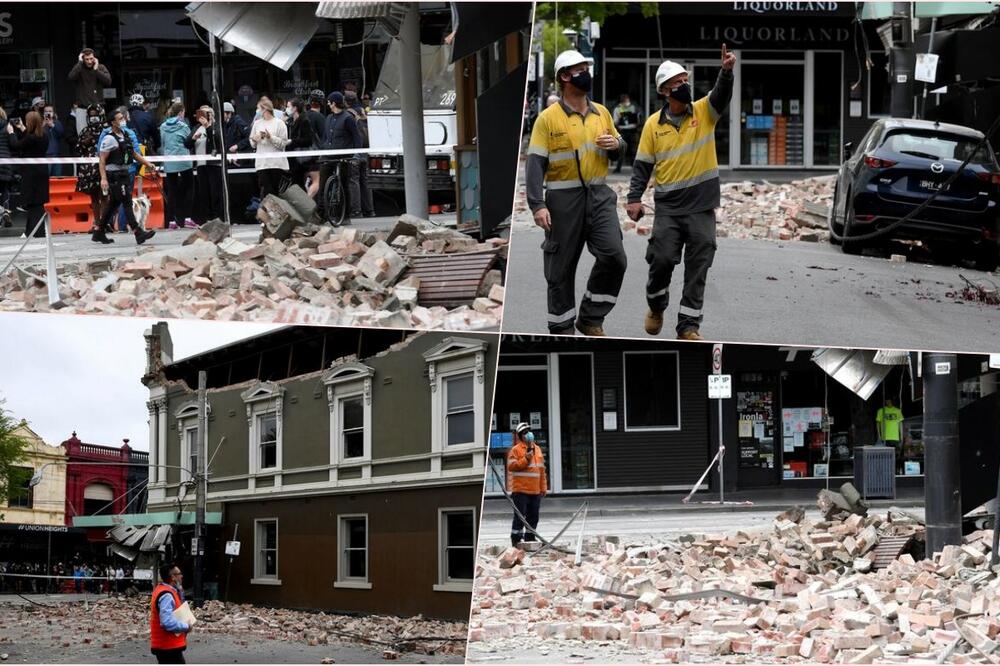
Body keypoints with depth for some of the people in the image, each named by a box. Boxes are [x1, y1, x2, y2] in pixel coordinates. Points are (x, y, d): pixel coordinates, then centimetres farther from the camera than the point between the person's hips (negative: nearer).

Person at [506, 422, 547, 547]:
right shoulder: (516, 450, -3)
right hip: (521, 490, -6)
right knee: (520, 516, -6)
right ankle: (516, 539, -1)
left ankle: (530, 538, 18)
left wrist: (543, 487, 15)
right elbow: (511, 466, -13)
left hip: (535, 490, 6)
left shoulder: (537, 449, 16)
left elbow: (542, 470, 18)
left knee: (533, 516, 9)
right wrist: (526, 459, -17)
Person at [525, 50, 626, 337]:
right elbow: (535, 164, -10)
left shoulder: (601, 113, 10)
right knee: (562, 267, 3)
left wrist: (616, 144, -2)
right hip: (563, 200, -4)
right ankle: (562, 328, 18)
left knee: (614, 256, -12)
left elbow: (619, 146, 23)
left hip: (599, 196, 4)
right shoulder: (548, 119, -5)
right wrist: (537, 205, -19)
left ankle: (591, 318, 5)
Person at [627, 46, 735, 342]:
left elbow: (721, 94, -18)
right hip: (668, 208, 0)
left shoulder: (704, 111, 1)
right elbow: (642, 165, 5)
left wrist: (726, 71, -38)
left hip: (702, 207, 0)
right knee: (662, 260, -4)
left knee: (697, 269, 1)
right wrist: (634, 198, -5)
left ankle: (688, 326, 7)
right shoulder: (654, 124, 2)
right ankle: (656, 307, 24)